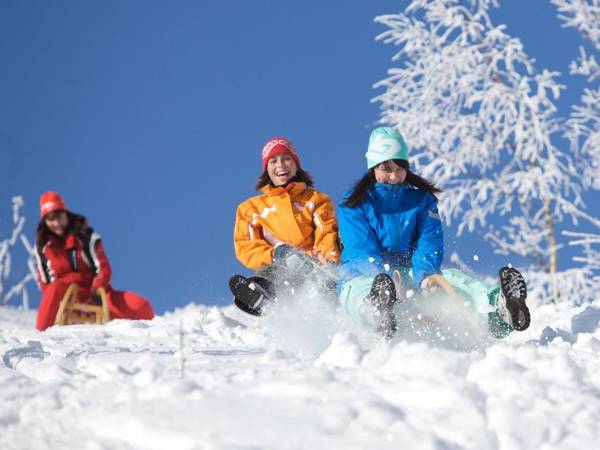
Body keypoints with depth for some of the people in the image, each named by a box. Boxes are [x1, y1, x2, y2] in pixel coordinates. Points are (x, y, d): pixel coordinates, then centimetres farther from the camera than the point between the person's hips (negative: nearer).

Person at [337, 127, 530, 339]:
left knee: (450, 278, -27)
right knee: (360, 293, -40)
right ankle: (381, 314, -79)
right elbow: (361, 250, -13)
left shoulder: (421, 199, 11)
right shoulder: (353, 204, 1)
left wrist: (425, 275, -27)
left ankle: (497, 307, -60)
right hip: (363, 274, -3)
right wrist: (387, 276, -34)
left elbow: (429, 243, -3)